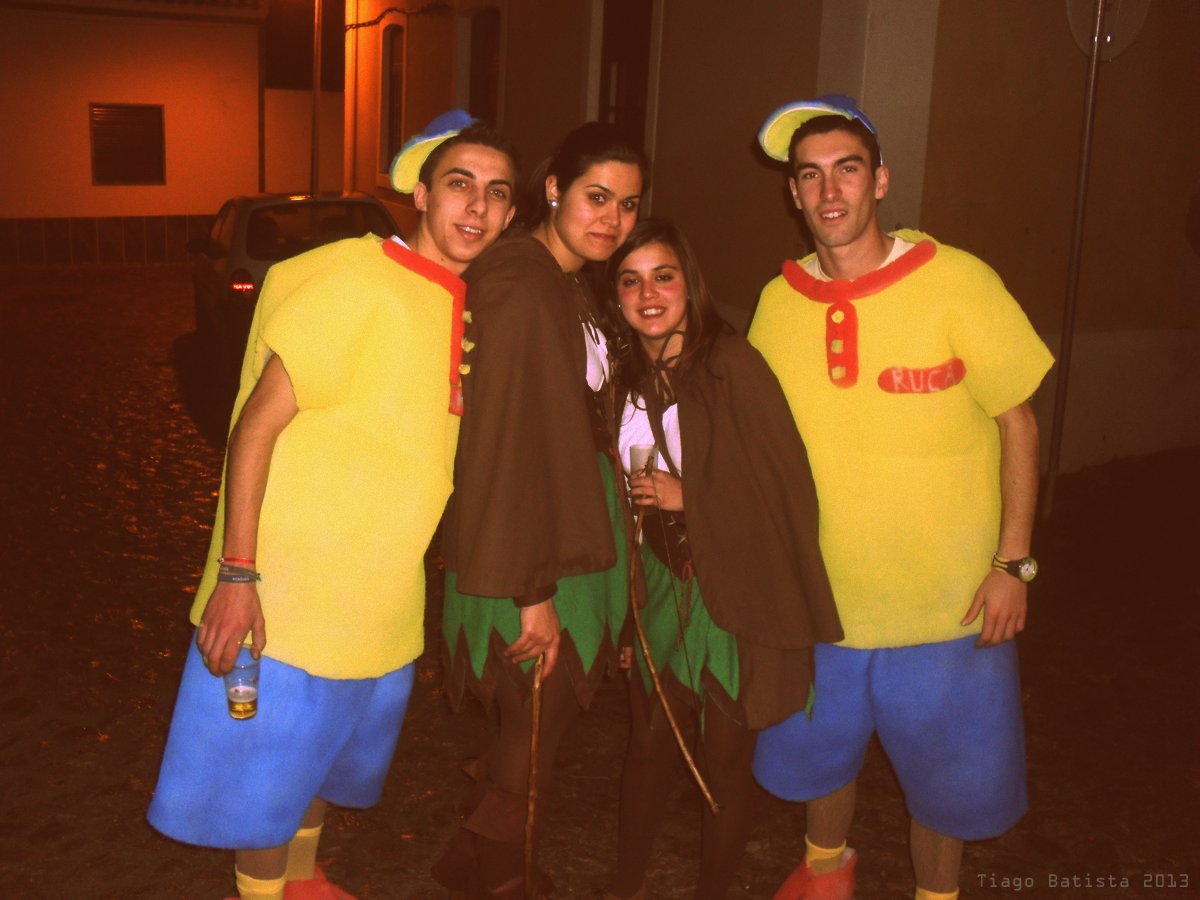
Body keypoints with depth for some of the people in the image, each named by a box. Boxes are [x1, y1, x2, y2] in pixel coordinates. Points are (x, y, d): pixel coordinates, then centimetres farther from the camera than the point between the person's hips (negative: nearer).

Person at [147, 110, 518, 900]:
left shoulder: (464, 303, 3)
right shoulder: (354, 282, -19)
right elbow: (258, 423, -20)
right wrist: (236, 574, -24)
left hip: (382, 604, 8)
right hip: (290, 594, -7)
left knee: (328, 760, 26)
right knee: (268, 776, 8)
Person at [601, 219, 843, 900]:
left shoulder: (732, 364, -16)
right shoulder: (626, 374, 4)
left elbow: (786, 486, -17)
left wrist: (684, 496, -16)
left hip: (737, 593, -5)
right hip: (663, 586, 5)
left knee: (729, 755, 8)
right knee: (650, 742, 13)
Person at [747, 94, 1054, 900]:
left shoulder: (958, 283, -14)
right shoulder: (778, 303, -4)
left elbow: (1018, 422, -8)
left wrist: (1014, 562, -11)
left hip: (949, 604, -3)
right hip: (820, 599, 3)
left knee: (947, 782, 14)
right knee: (820, 755, 22)